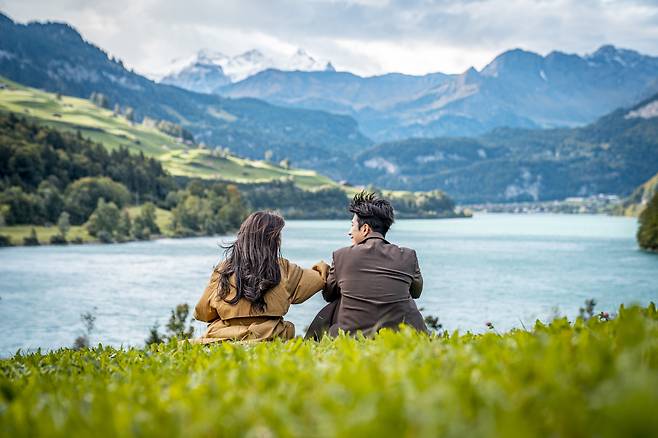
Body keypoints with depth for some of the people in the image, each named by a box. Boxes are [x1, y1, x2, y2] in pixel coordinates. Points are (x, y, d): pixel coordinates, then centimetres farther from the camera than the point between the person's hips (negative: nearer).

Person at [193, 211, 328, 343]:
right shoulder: (283, 270, -6)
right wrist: (323, 267, 34)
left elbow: (201, 313, 3)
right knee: (289, 327, 25)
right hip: (267, 337, -1)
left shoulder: (223, 270, -4)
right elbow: (321, 277, 10)